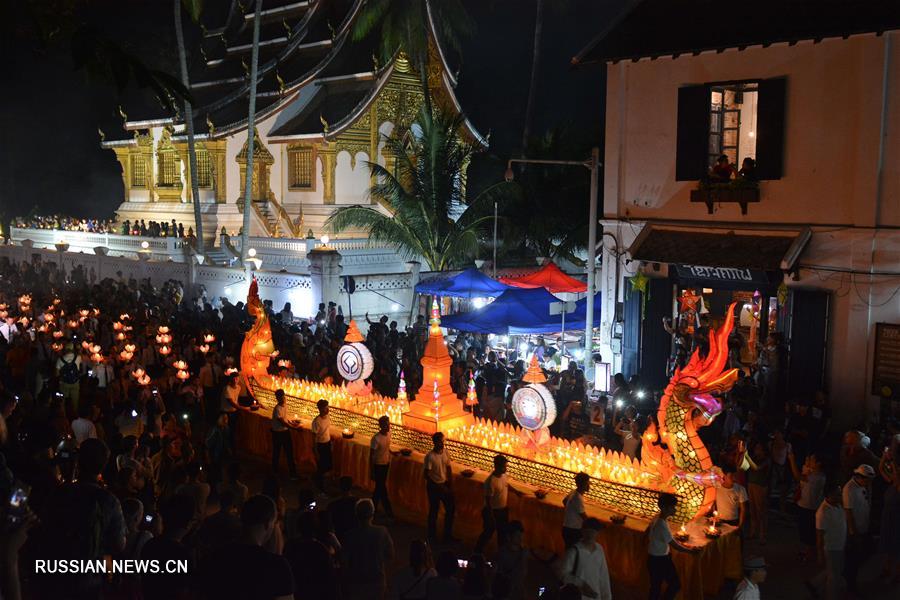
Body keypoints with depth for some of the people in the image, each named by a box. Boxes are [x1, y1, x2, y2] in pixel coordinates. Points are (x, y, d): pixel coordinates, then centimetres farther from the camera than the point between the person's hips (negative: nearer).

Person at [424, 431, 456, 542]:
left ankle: (448, 535, 24)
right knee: (434, 510, 7)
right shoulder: (430, 457, -21)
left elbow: (449, 469, 7)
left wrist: (450, 483, -1)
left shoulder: (446, 453, -3)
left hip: (445, 484, 6)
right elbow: (427, 474, -18)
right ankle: (432, 536, 24)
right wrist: (437, 486, -16)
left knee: (451, 508, 9)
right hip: (434, 486, -6)